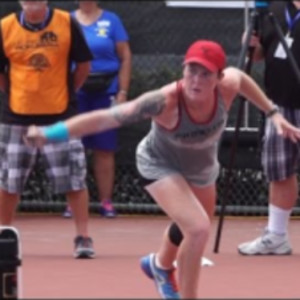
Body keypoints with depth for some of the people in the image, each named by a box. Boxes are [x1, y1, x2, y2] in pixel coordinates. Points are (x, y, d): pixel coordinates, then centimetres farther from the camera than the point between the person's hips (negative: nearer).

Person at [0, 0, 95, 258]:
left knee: (74, 178, -2)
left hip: (60, 117, -1)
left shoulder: (67, 24, -5)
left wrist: (66, 92, 3)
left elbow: (83, 65, 4)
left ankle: (83, 237, 5)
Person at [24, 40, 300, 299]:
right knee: (198, 228, -28)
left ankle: (161, 265, 65)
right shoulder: (165, 102, -43)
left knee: (188, 227, 30)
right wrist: (50, 133, -60)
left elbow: (240, 75, -5)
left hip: (202, 167, 6)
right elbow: (107, 117, -50)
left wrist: (273, 112, -3)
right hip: (161, 165, -5)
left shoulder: (227, 87, -31)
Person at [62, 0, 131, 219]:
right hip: (74, 93, 1)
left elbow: (125, 57, 1)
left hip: (105, 92, -1)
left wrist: (123, 92, -6)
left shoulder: (111, 20, 2)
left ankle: (106, 201, 5)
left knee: (105, 149, 1)